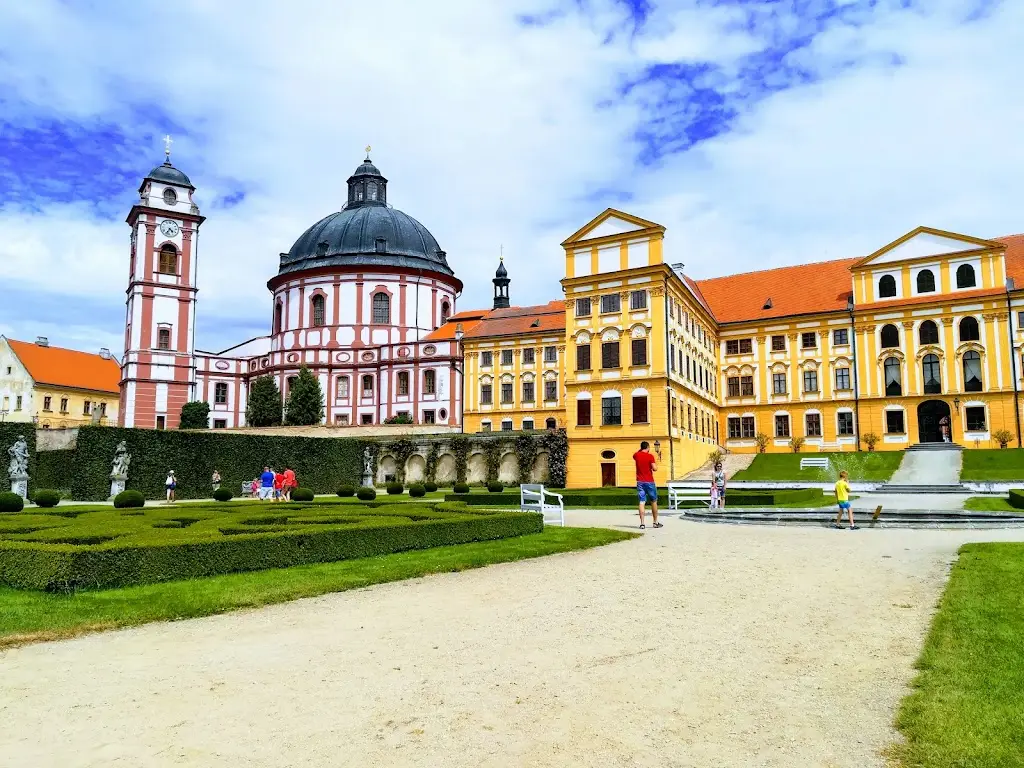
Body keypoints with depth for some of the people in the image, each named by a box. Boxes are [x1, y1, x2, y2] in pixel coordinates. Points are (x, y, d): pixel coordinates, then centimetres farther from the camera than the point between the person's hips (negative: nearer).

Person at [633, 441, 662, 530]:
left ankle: (642, 523, -8)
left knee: (642, 502, -1)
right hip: (649, 482, -3)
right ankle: (655, 522, 17)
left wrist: (641, 450, 27)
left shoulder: (636, 455, 3)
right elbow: (654, 468, -13)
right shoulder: (650, 456, -8)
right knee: (654, 502, 11)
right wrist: (656, 465, 8)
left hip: (640, 482, 3)